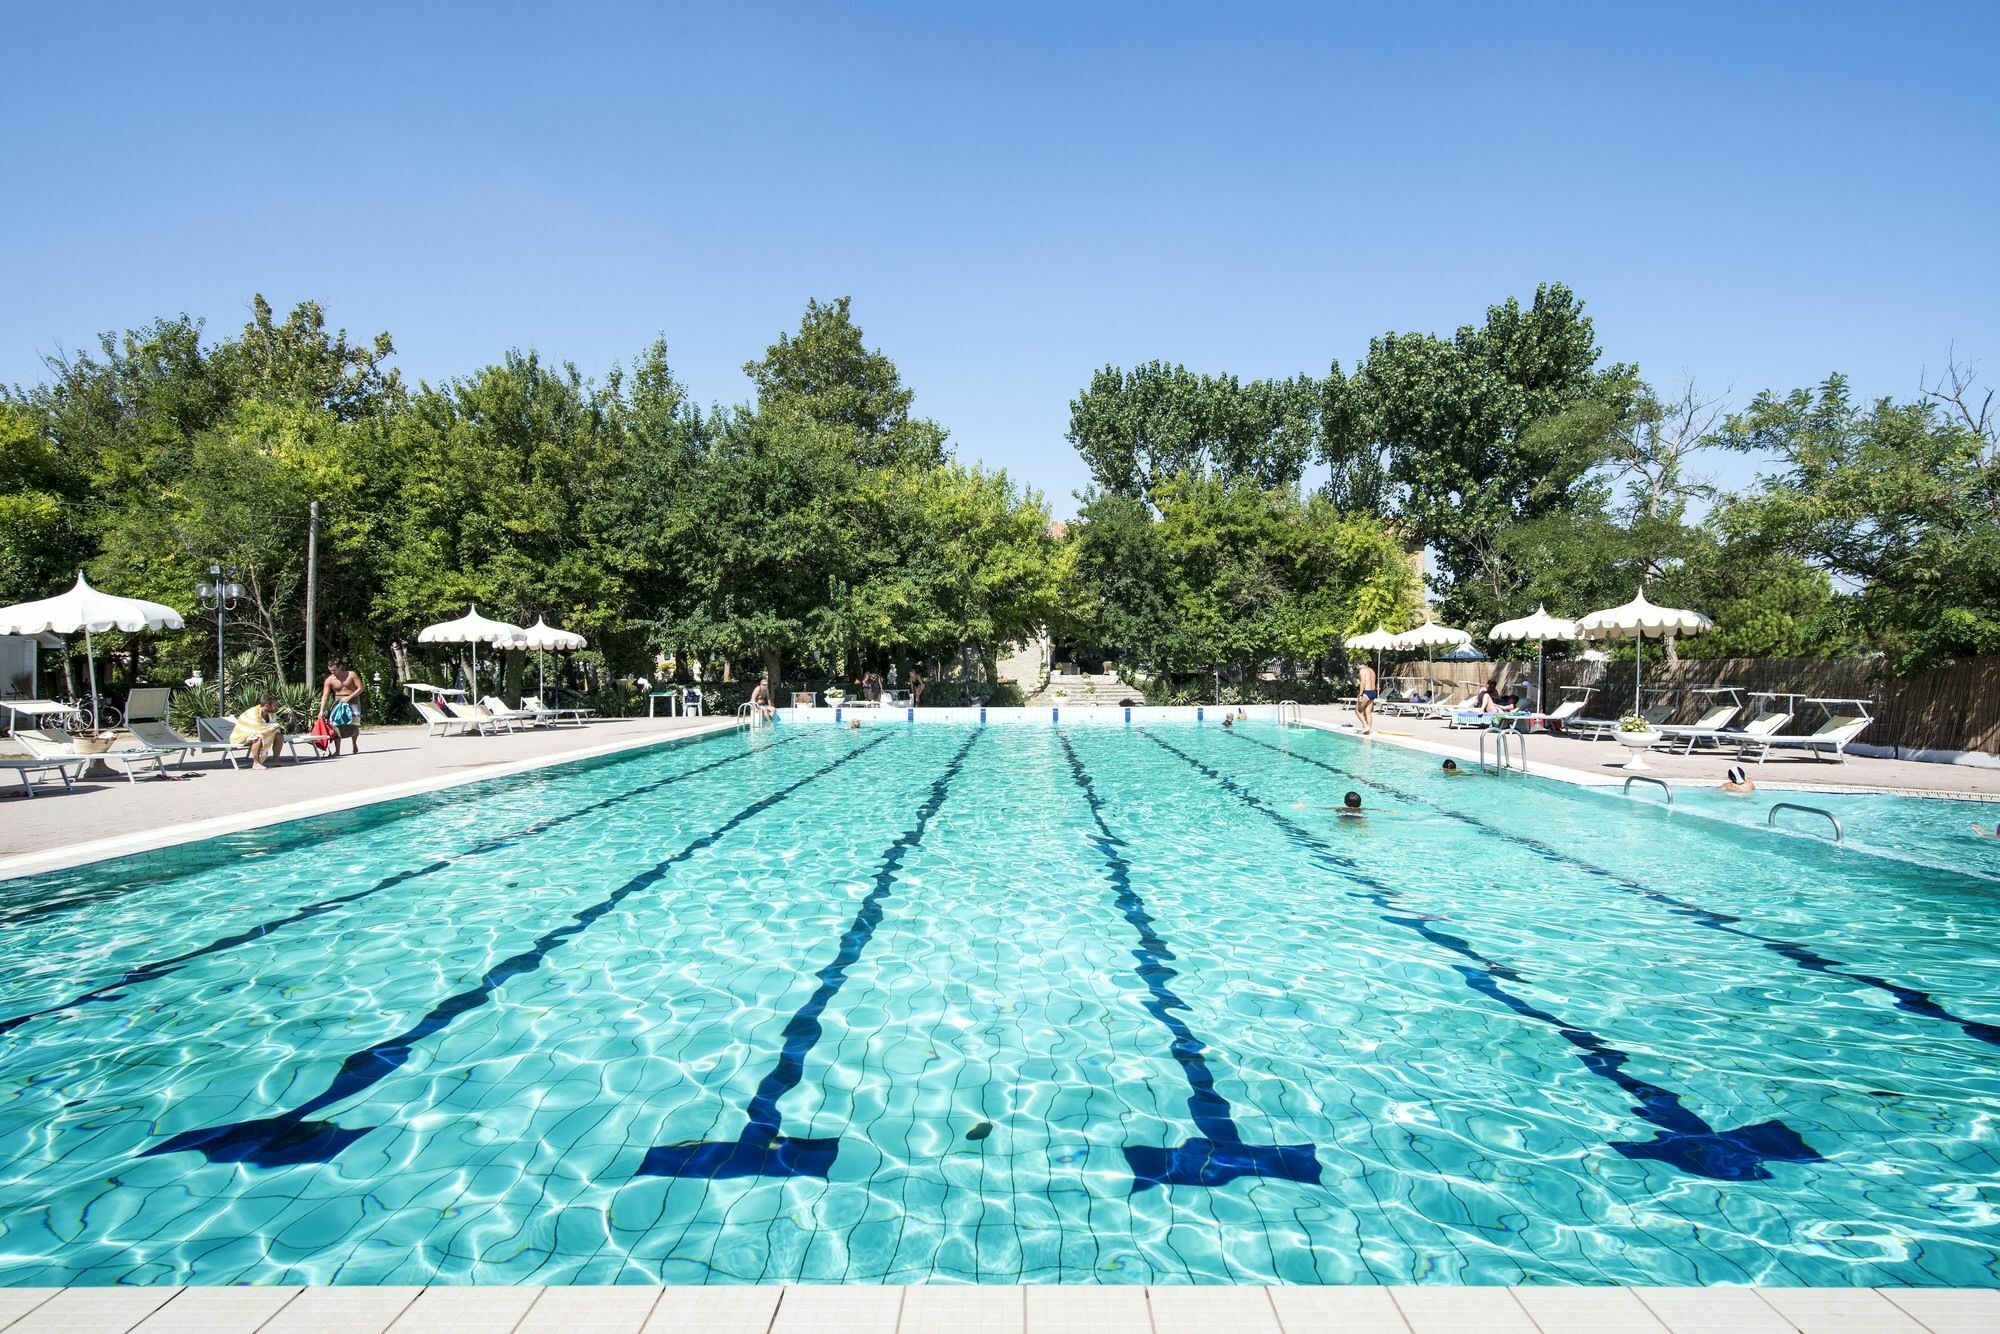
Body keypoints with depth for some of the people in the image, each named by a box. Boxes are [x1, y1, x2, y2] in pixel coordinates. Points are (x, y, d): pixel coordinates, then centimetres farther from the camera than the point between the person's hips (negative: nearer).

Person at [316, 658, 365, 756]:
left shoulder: (351, 674, -8)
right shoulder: (329, 680, -4)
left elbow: (361, 688, -8)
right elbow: (325, 696, -10)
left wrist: (349, 697, -17)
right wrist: (321, 710, -20)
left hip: (352, 701, -2)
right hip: (338, 702, 2)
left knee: (353, 724, -10)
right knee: (335, 724, -12)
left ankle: (354, 745, 18)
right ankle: (337, 750, -9)